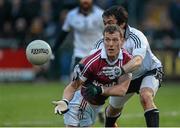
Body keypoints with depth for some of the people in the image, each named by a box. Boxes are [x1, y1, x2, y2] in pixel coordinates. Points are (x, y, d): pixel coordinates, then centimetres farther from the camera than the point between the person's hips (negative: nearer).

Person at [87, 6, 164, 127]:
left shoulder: (136, 36, -34)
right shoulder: (104, 41, -18)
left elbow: (137, 61, -50)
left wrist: (120, 70, -69)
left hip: (150, 71, -6)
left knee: (145, 97, -35)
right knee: (114, 108, 15)